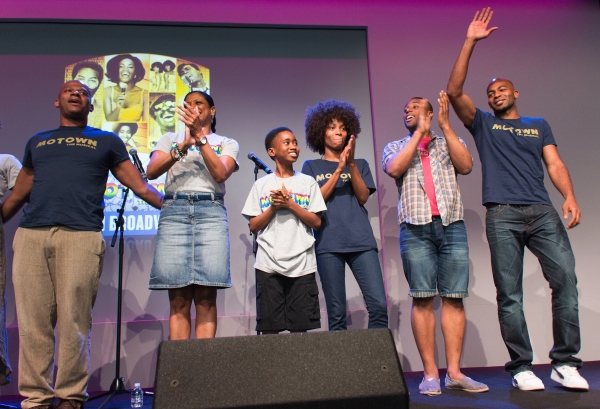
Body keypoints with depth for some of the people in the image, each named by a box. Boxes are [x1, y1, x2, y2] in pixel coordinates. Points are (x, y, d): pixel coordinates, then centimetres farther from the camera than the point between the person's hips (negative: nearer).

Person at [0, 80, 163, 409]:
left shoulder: (106, 141, 19)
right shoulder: (36, 142, 26)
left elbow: (140, 187, 14)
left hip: (80, 236, -3)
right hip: (30, 236, 3)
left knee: (73, 323, -4)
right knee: (33, 323, 1)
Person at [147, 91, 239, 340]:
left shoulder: (227, 143, 18)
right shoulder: (170, 139, 22)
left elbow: (220, 174, -3)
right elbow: (151, 172, 3)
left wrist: (200, 136, -7)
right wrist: (182, 146, -9)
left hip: (211, 211, -1)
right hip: (174, 210, 1)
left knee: (206, 298, -8)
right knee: (178, 300, -4)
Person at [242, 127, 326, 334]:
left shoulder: (308, 182, 8)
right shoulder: (261, 185, 8)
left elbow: (316, 222, 1)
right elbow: (254, 227, 5)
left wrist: (290, 203, -9)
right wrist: (274, 207, -9)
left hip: (302, 264, 0)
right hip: (269, 264, 0)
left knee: (300, 326, 3)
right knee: (269, 326, 2)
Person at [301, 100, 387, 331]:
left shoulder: (360, 164, 17)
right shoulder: (311, 167, 14)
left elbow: (363, 197, 3)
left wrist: (351, 163, -8)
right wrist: (339, 168, -8)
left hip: (361, 241, 1)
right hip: (328, 244, -1)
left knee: (379, 305, -10)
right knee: (336, 314, -1)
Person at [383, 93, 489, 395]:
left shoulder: (450, 142, 20)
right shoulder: (395, 147, 18)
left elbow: (465, 166, -1)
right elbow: (394, 169, -5)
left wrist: (445, 125, -1)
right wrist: (420, 132, -1)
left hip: (452, 224, 1)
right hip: (415, 227, -1)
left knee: (454, 298, -2)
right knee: (422, 299, -4)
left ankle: (454, 372, 3)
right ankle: (430, 373, 0)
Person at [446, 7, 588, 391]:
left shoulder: (539, 125, 23)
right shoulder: (483, 124, 18)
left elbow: (555, 164, 12)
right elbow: (454, 91, 5)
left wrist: (570, 197, -6)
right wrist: (470, 42, 2)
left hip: (542, 212, 2)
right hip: (502, 215, -1)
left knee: (566, 278, -11)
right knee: (509, 293, -4)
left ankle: (565, 362, -2)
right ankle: (521, 367, 3)